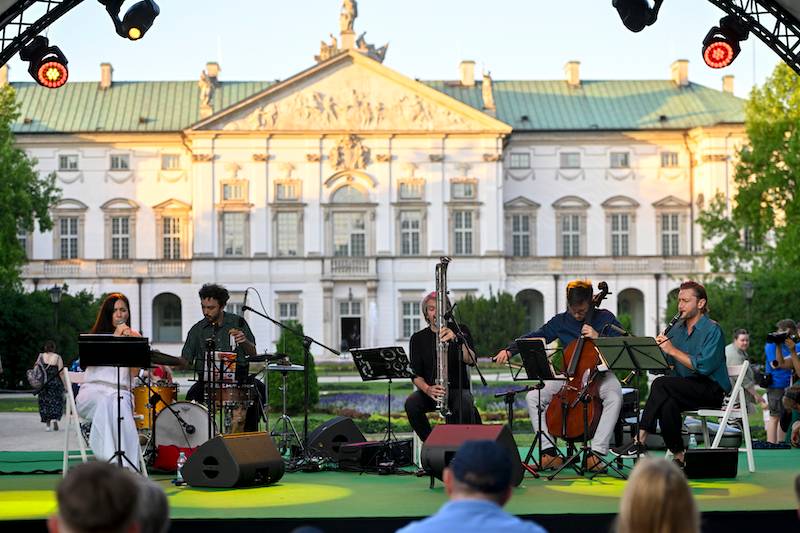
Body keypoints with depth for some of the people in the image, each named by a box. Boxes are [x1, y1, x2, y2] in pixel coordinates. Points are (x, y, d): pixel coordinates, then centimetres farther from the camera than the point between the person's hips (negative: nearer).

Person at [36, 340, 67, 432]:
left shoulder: (41, 356, 0)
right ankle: (55, 419, -11)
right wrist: (65, 385, -7)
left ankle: (47, 423, 9)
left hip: (43, 383, 2)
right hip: (55, 383, -2)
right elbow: (61, 373, -10)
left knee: (45, 403, 11)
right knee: (56, 402, 9)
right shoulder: (57, 357, -7)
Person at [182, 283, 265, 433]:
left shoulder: (238, 322, 7)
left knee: (259, 388, -27)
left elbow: (252, 354, 7)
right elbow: (185, 360, 9)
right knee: (192, 395, -28)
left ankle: (250, 431, -12)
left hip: (238, 376, -1)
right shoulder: (197, 330, 10)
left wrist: (244, 341, -15)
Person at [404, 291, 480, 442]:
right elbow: (416, 374, -2)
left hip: (458, 389, -1)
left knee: (465, 406, -36)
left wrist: (456, 340, -35)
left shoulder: (460, 331, 2)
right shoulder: (418, 338, 6)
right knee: (411, 403, -30)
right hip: (430, 391, 2)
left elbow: (470, 361, -16)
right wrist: (427, 389, -25)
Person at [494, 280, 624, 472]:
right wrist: (510, 350, -8)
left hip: (599, 375, -3)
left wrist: (598, 337, -22)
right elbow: (536, 337, 4)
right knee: (533, 397, -16)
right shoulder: (561, 321, 6)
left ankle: (596, 453, -37)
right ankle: (549, 452, -18)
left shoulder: (605, 318, -2)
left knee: (614, 397, -37)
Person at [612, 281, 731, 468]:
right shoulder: (676, 329, 15)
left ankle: (640, 441, -25)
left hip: (712, 391, -6)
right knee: (668, 404, -30)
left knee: (661, 384, -28)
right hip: (684, 388, 6)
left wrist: (672, 350, -18)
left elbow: (704, 367, -21)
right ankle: (678, 456, -25)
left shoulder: (712, 330, -8)